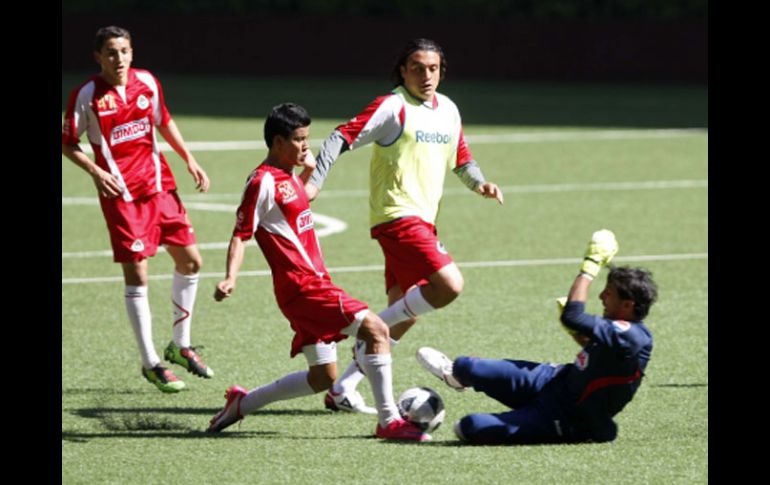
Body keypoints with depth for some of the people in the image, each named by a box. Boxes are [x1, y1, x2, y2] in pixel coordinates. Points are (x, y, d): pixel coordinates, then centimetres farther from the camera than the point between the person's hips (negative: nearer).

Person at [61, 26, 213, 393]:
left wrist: (190, 160, 11)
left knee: (190, 261, 8)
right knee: (136, 274, -7)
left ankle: (180, 346, 25)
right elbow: (67, 143, -3)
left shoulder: (147, 83, 2)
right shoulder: (86, 95, -11)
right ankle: (150, 363, 3)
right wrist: (95, 172, -18)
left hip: (159, 186, 5)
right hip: (122, 194, -5)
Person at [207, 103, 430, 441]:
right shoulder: (263, 182, -11)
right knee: (375, 329, -18)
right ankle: (389, 422, -16)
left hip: (315, 284, 10)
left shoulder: (288, 178, 16)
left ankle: (241, 404, 22)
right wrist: (231, 277, -27)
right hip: (301, 286, -10)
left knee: (322, 377, 12)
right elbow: (240, 235, -13)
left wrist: (308, 172, 25)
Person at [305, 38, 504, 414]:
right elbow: (342, 138, -13)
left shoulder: (448, 110, 14)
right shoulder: (392, 107, -9)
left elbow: (460, 159, 26)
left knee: (404, 316, 8)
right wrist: (314, 182, -24)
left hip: (422, 220, 9)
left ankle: (343, 390, 14)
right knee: (449, 285, -24)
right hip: (398, 215, -9)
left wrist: (479, 184, 6)